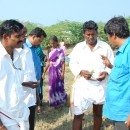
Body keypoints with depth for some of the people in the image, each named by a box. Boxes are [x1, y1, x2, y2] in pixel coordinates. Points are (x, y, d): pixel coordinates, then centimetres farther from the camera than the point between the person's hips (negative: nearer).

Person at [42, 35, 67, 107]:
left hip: (58, 71, -5)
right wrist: (44, 72, 7)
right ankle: (54, 102, 22)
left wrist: (63, 72, -16)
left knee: (59, 86, 2)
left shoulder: (60, 51, -10)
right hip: (51, 71, 5)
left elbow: (63, 62, -11)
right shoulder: (50, 50, 6)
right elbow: (48, 62, 9)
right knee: (52, 87, 9)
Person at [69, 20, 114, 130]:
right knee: (78, 115, 1)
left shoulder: (105, 47, -1)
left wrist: (106, 72, -17)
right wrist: (81, 71, -15)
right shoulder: (78, 47, 1)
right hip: (82, 85, 0)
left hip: (100, 85, 1)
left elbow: (112, 64, 4)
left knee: (98, 113, 17)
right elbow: (72, 63, 4)